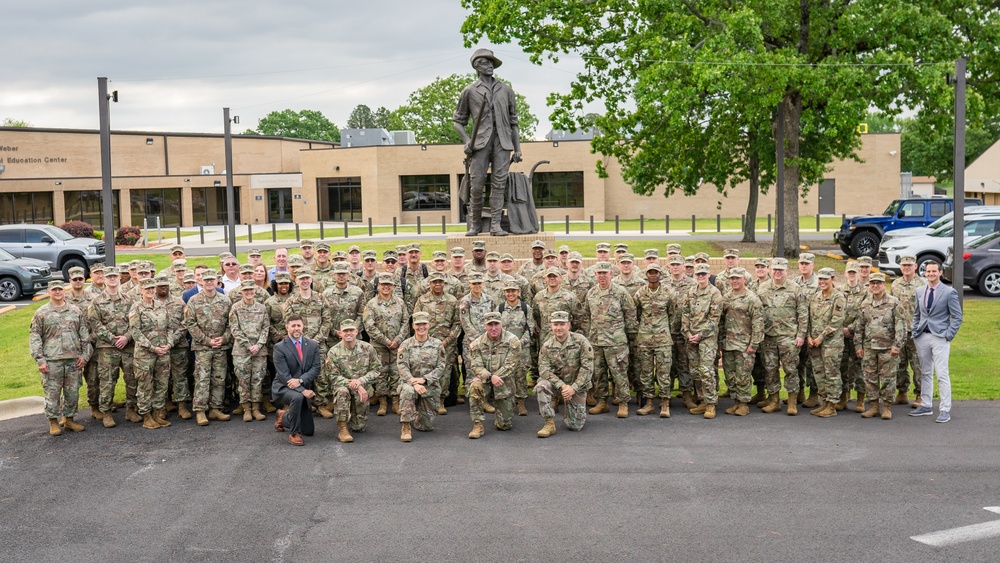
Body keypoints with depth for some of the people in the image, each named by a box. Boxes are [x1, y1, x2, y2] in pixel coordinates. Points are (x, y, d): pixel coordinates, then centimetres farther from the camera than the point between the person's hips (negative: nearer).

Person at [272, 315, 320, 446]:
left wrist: (300, 380, -24)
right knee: (297, 397, -41)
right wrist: (302, 390, -29)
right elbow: (284, 375, -18)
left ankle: (284, 416, 37)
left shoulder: (312, 345, 2)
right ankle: (294, 433, -20)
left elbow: (316, 368, -6)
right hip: (283, 388, -5)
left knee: (309, 431, 8)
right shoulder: (279, 348, -12)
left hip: (304, 387, 5)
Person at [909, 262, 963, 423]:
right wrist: (915, 332, 9)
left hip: (940, 337, -5)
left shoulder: (949, 292, -4)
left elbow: (957, 317, -3)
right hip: (922, 337, 5)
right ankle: (926, 406, 21)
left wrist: (948, 335, -10)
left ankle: (945, 410, -3)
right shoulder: (920, 291, 11)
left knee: (942, 375, -7)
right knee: (925, 373, 12)